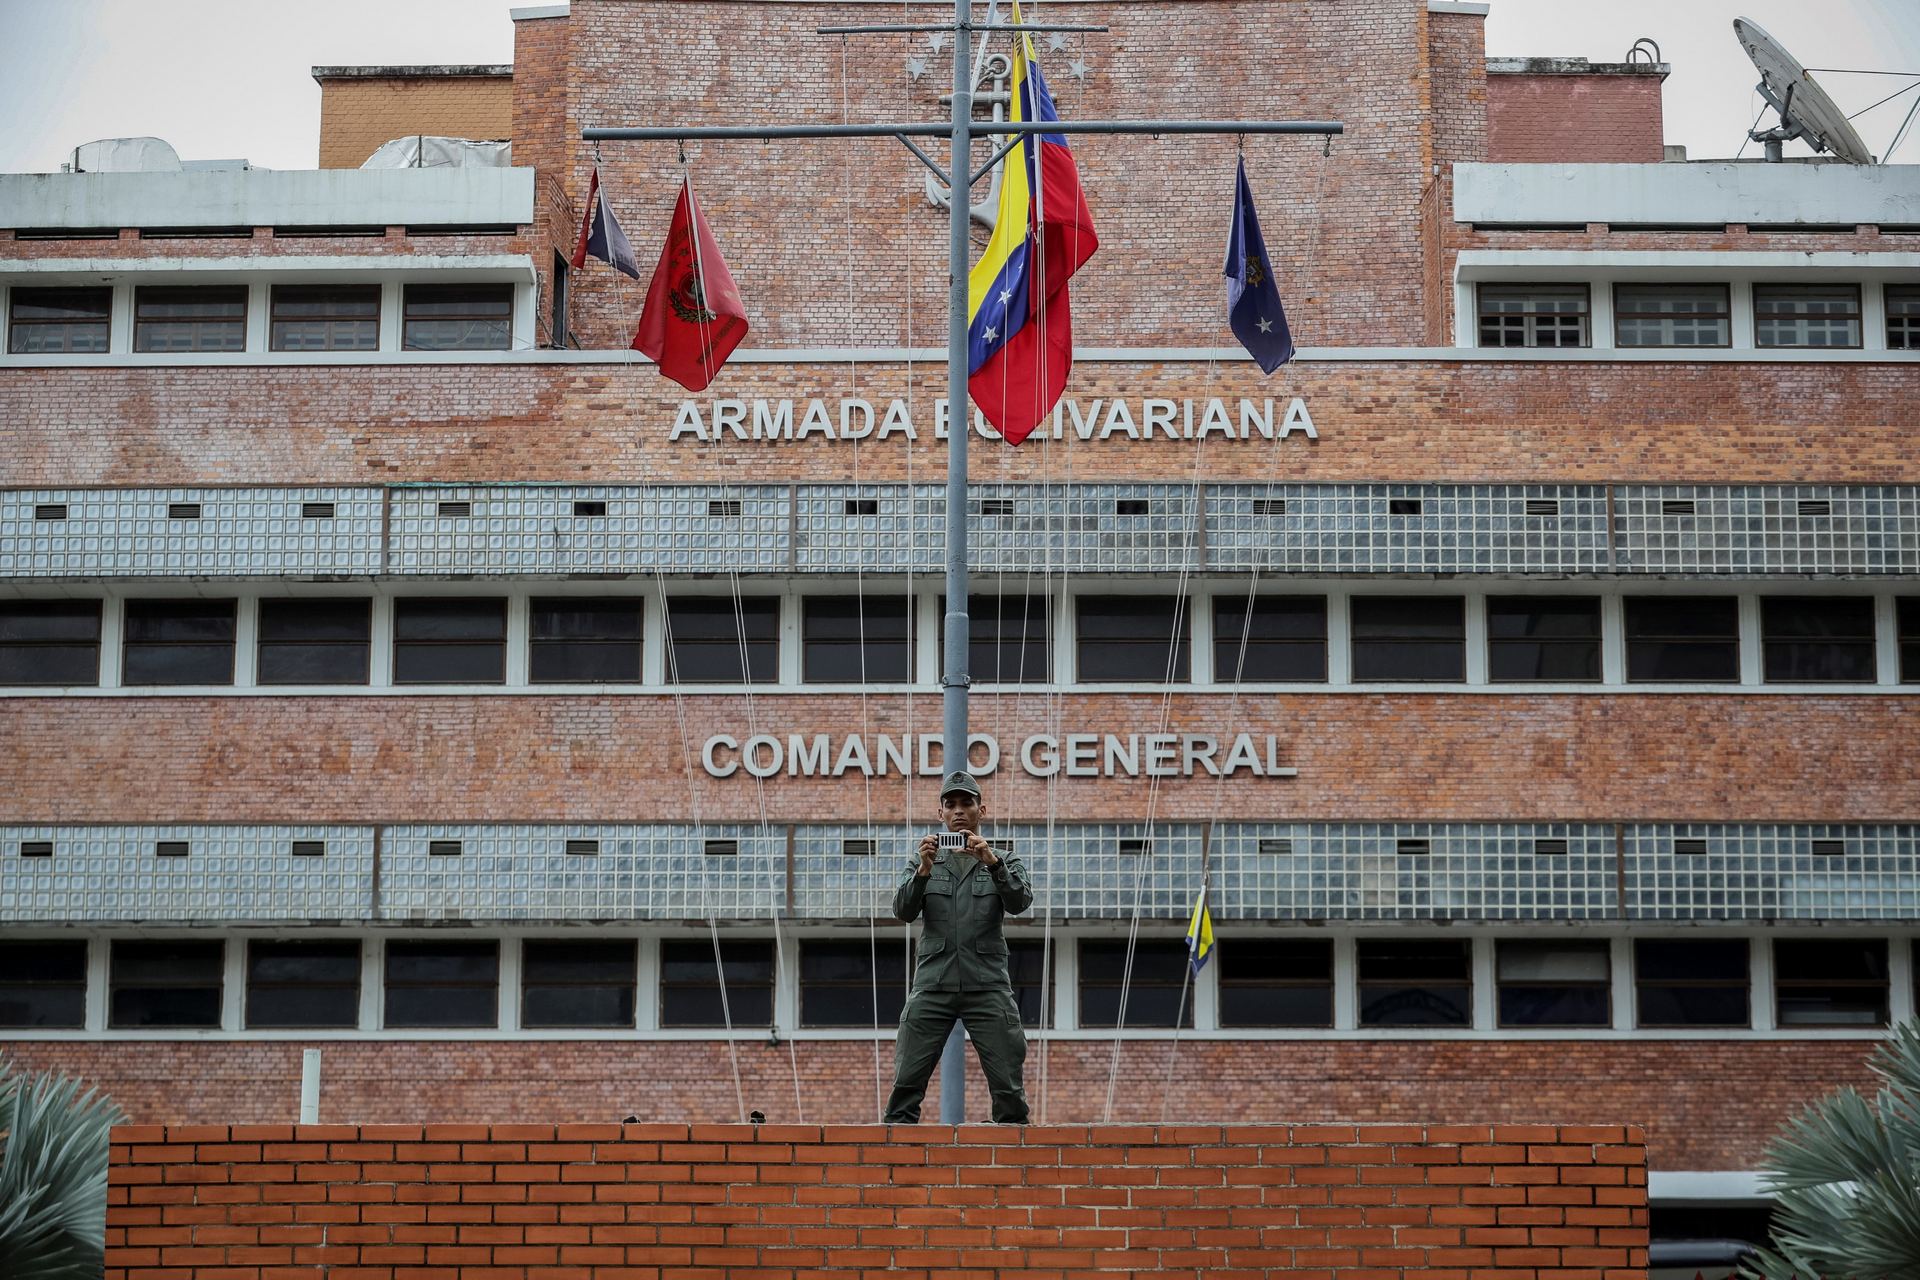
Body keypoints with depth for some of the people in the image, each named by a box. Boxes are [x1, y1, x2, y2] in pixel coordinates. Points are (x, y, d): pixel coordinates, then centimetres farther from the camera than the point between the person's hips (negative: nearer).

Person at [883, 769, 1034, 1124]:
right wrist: (924, 871, -17)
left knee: (1009, 1087, -4)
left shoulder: (1003, 863, 14)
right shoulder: (926, 862, 16)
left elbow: (1019, 902, -6)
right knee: (906, 1082, -6)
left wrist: (992, 862, -22)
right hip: (932, 985, 1)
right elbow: (903, 910, 0)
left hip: (988, 987, -1)